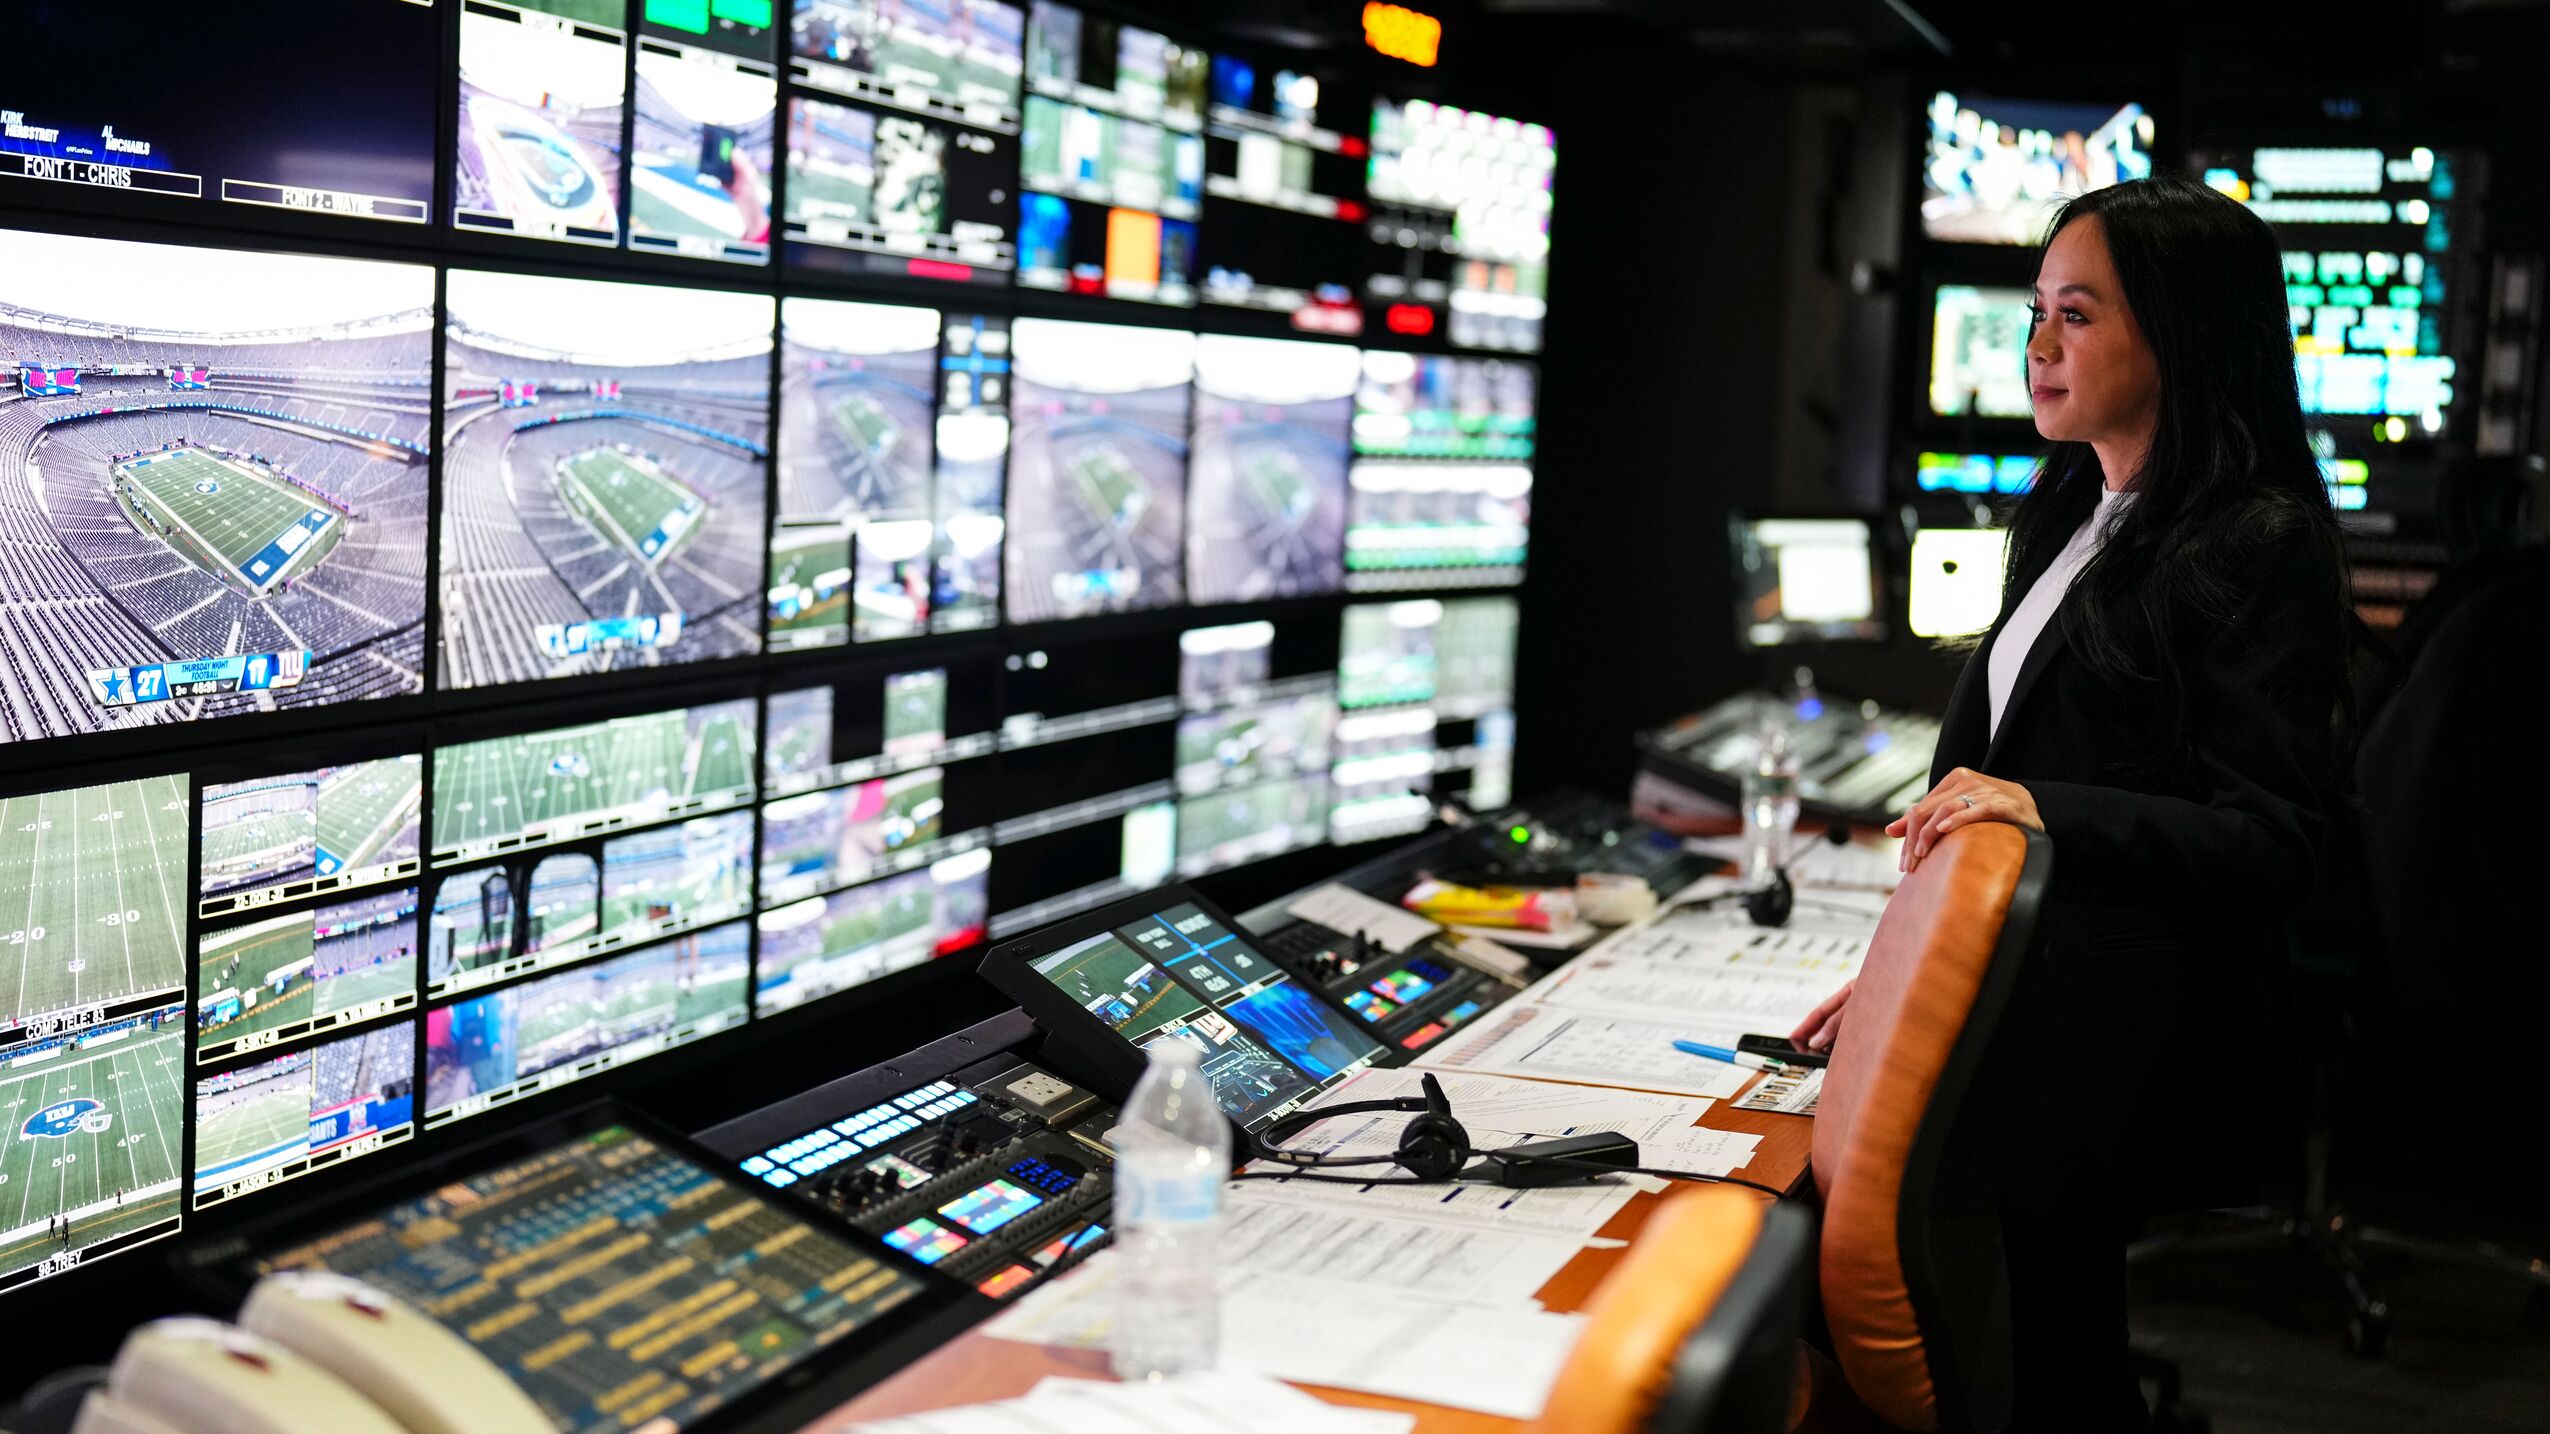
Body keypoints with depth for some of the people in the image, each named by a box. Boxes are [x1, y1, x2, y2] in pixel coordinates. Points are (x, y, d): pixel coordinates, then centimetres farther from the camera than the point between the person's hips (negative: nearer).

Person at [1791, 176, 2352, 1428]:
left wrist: (2050, 810, -28)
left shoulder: (2259, 543, -12)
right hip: (2010, 1004, 8)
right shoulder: (2074, 523, 15)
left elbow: (2270, 840, -16)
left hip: (2126, 1039, -8)